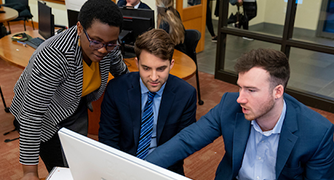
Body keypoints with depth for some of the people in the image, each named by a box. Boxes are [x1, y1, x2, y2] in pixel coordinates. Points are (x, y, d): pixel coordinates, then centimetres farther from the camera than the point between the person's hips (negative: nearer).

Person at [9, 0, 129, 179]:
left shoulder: (109, 46, -21)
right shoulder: (53, 58, -40)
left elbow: (122, 73, 2)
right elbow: (32, 114, -36)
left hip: (76, 107, 5)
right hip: (45, 115, -5)